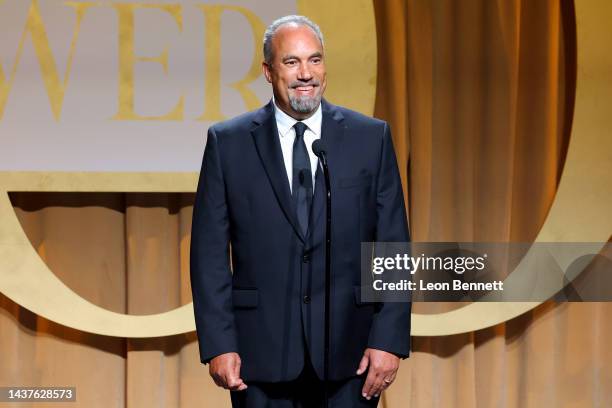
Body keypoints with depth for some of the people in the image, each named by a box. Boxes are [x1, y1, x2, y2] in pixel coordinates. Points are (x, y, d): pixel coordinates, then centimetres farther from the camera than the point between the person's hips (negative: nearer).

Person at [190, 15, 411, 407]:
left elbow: (394, 247, 2)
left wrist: (390, 339, -6)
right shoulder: (228, 142, 2)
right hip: (262, 350, 0)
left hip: (349, 350, 0)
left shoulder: (371, 137, 4)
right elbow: (210, 252, 1)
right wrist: (219, 345, -6)